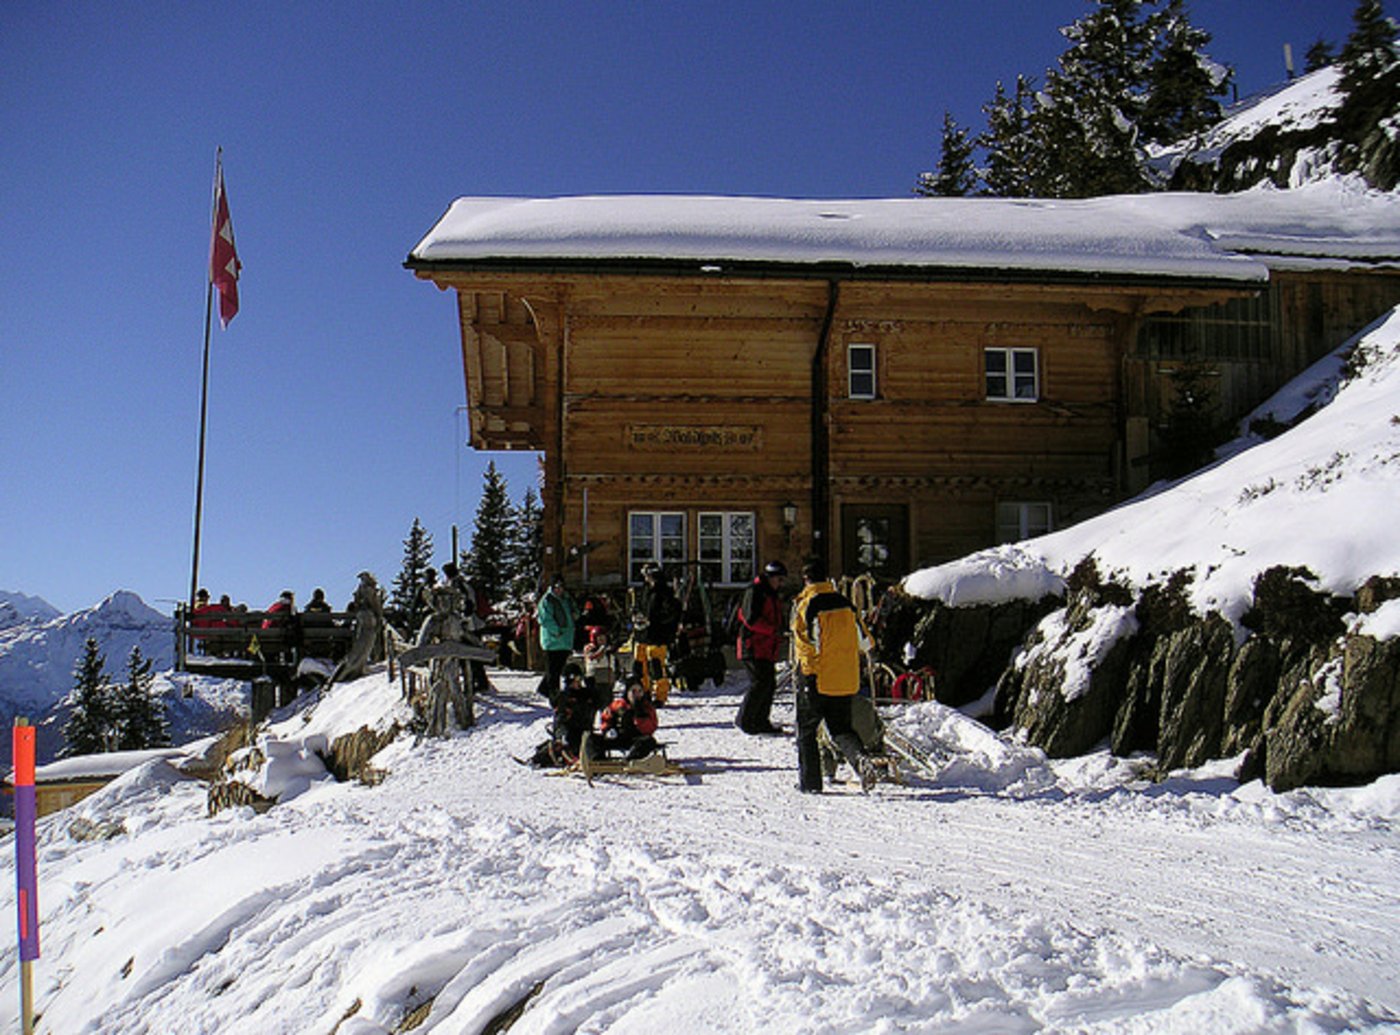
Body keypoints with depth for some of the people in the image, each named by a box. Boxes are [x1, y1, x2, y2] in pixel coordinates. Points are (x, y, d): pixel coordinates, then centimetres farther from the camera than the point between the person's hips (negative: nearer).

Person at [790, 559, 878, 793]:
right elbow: (865, 642, 10)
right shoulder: (845, 603, 5)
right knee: (841, 729, 16)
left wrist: (806, 674, -10)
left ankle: (809, 781, 13)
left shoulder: (805, 605, -11)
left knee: (806, 730, 12)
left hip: (816, 680, -4)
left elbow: (805, 644, -19)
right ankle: (861, 759, -11)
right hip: (846, 682, 5)